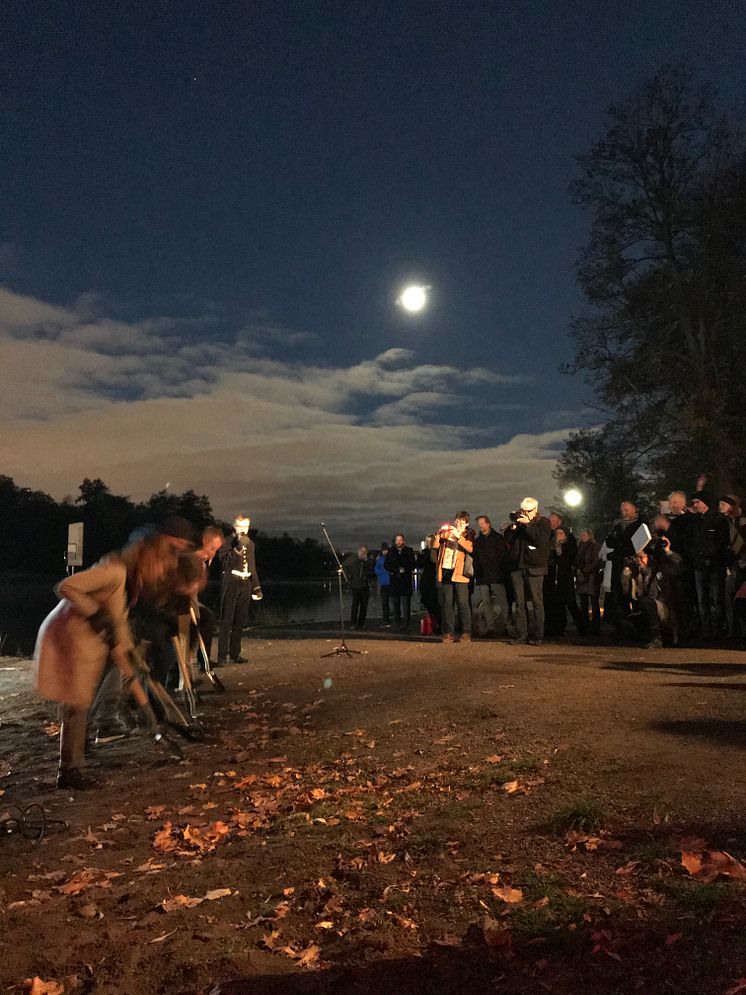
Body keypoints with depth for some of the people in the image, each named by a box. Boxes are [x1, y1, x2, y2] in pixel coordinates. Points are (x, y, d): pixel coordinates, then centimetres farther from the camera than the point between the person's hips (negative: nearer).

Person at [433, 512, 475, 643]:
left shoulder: (468, 534, 6)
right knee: (446, 603, 3)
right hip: (445, 571, 4)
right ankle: (449, 632, 8)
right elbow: (435, 545, 5)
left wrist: (458, 536, -23)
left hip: (459, 572, -3)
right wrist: (438, 534, -12)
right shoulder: (446, 533, 16)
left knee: (462, 602, -5)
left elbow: (470, 548, -14)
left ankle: (466, 632, 1)